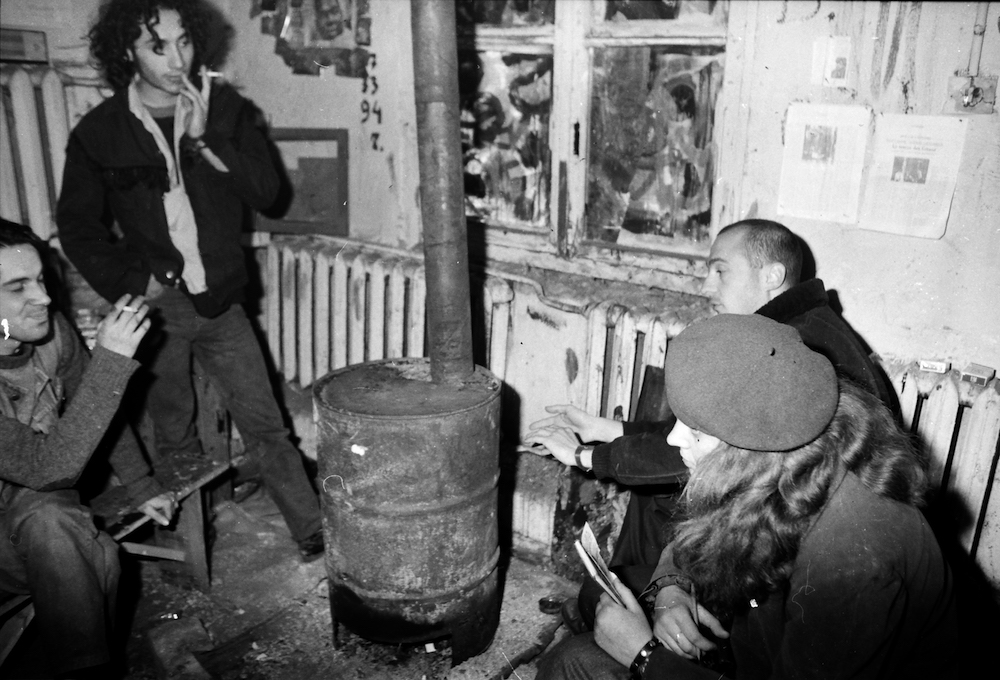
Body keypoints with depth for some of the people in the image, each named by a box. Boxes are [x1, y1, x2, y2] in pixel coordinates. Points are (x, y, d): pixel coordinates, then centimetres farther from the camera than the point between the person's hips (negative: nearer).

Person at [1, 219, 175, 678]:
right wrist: (111, 359, -39)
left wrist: (141, 488, 9)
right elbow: (50, 468, -36)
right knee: (96, 560, -29)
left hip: (39, 503, 5)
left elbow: (96, 414, 5)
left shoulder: (51, 330, -12)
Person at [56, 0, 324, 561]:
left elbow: (267, 191, -9)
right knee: (175, 436, 13)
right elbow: (77, 224, 3)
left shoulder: (227, 110, 0)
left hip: (221, 303, 0)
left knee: (265, 425, 2)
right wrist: (131, 284, -7)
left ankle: (314, 533, 9)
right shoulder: (101, 131, -2)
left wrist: (203, 141, -19)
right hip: (154, 306, 0)